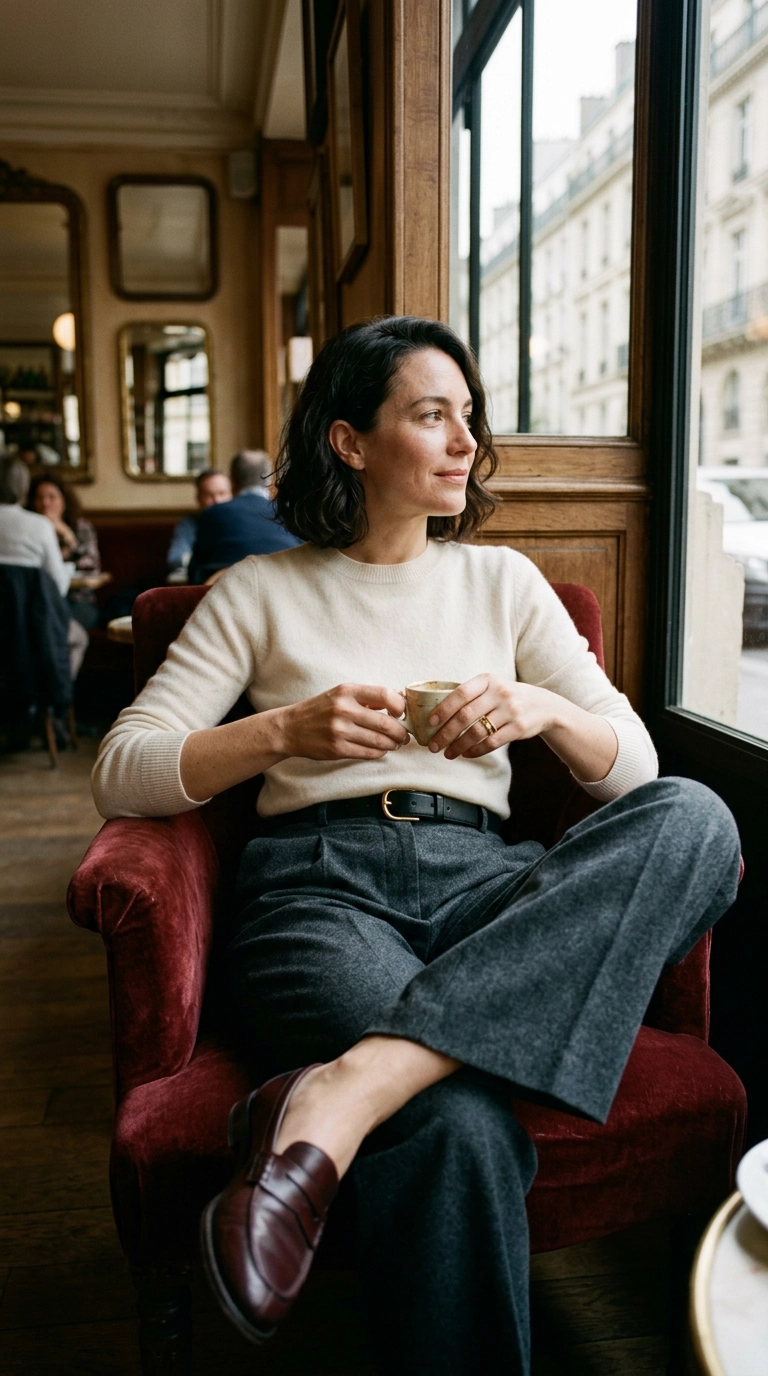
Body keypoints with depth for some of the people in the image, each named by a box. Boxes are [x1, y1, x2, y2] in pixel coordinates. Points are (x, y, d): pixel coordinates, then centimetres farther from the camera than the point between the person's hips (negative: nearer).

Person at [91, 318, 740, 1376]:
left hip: (480, 882, 5)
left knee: (692, 820, -29)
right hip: (320, 886, -4)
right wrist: (283, 730, -12)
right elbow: (119, 773, 4)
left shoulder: (502, 581, 19)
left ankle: (343, 1092, -37)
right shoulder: (262, 592, 11)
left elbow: (633, 766, 13)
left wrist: (544, 708, -9)